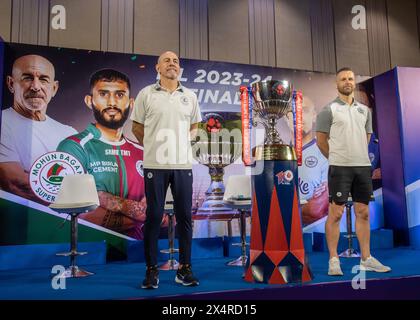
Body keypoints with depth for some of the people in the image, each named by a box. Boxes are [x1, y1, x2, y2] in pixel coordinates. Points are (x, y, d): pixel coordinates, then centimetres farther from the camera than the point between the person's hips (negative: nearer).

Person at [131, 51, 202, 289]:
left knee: (185, 217, 5)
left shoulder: (190, 96, 12)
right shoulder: (146, 94, 5)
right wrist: (152, 147, 5)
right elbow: (137, 126, 10)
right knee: (154, 216, 2)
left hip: (183, 164, 3)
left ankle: (185, 269, 18)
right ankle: (152, 270, 15)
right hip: (155, 164, -2)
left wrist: (185, 142, 5)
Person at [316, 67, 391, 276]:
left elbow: (366, 137, 22)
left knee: (363, 213, 9)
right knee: (335, 213, -4)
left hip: (363, 166, 5)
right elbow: (321, 140, 0)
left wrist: (358, 156, 15)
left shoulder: (364, 110, 15)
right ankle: (333, 261, 5)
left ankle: (366, 259, 19)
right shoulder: (329, 110, -1)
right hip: (340, 168, -5)